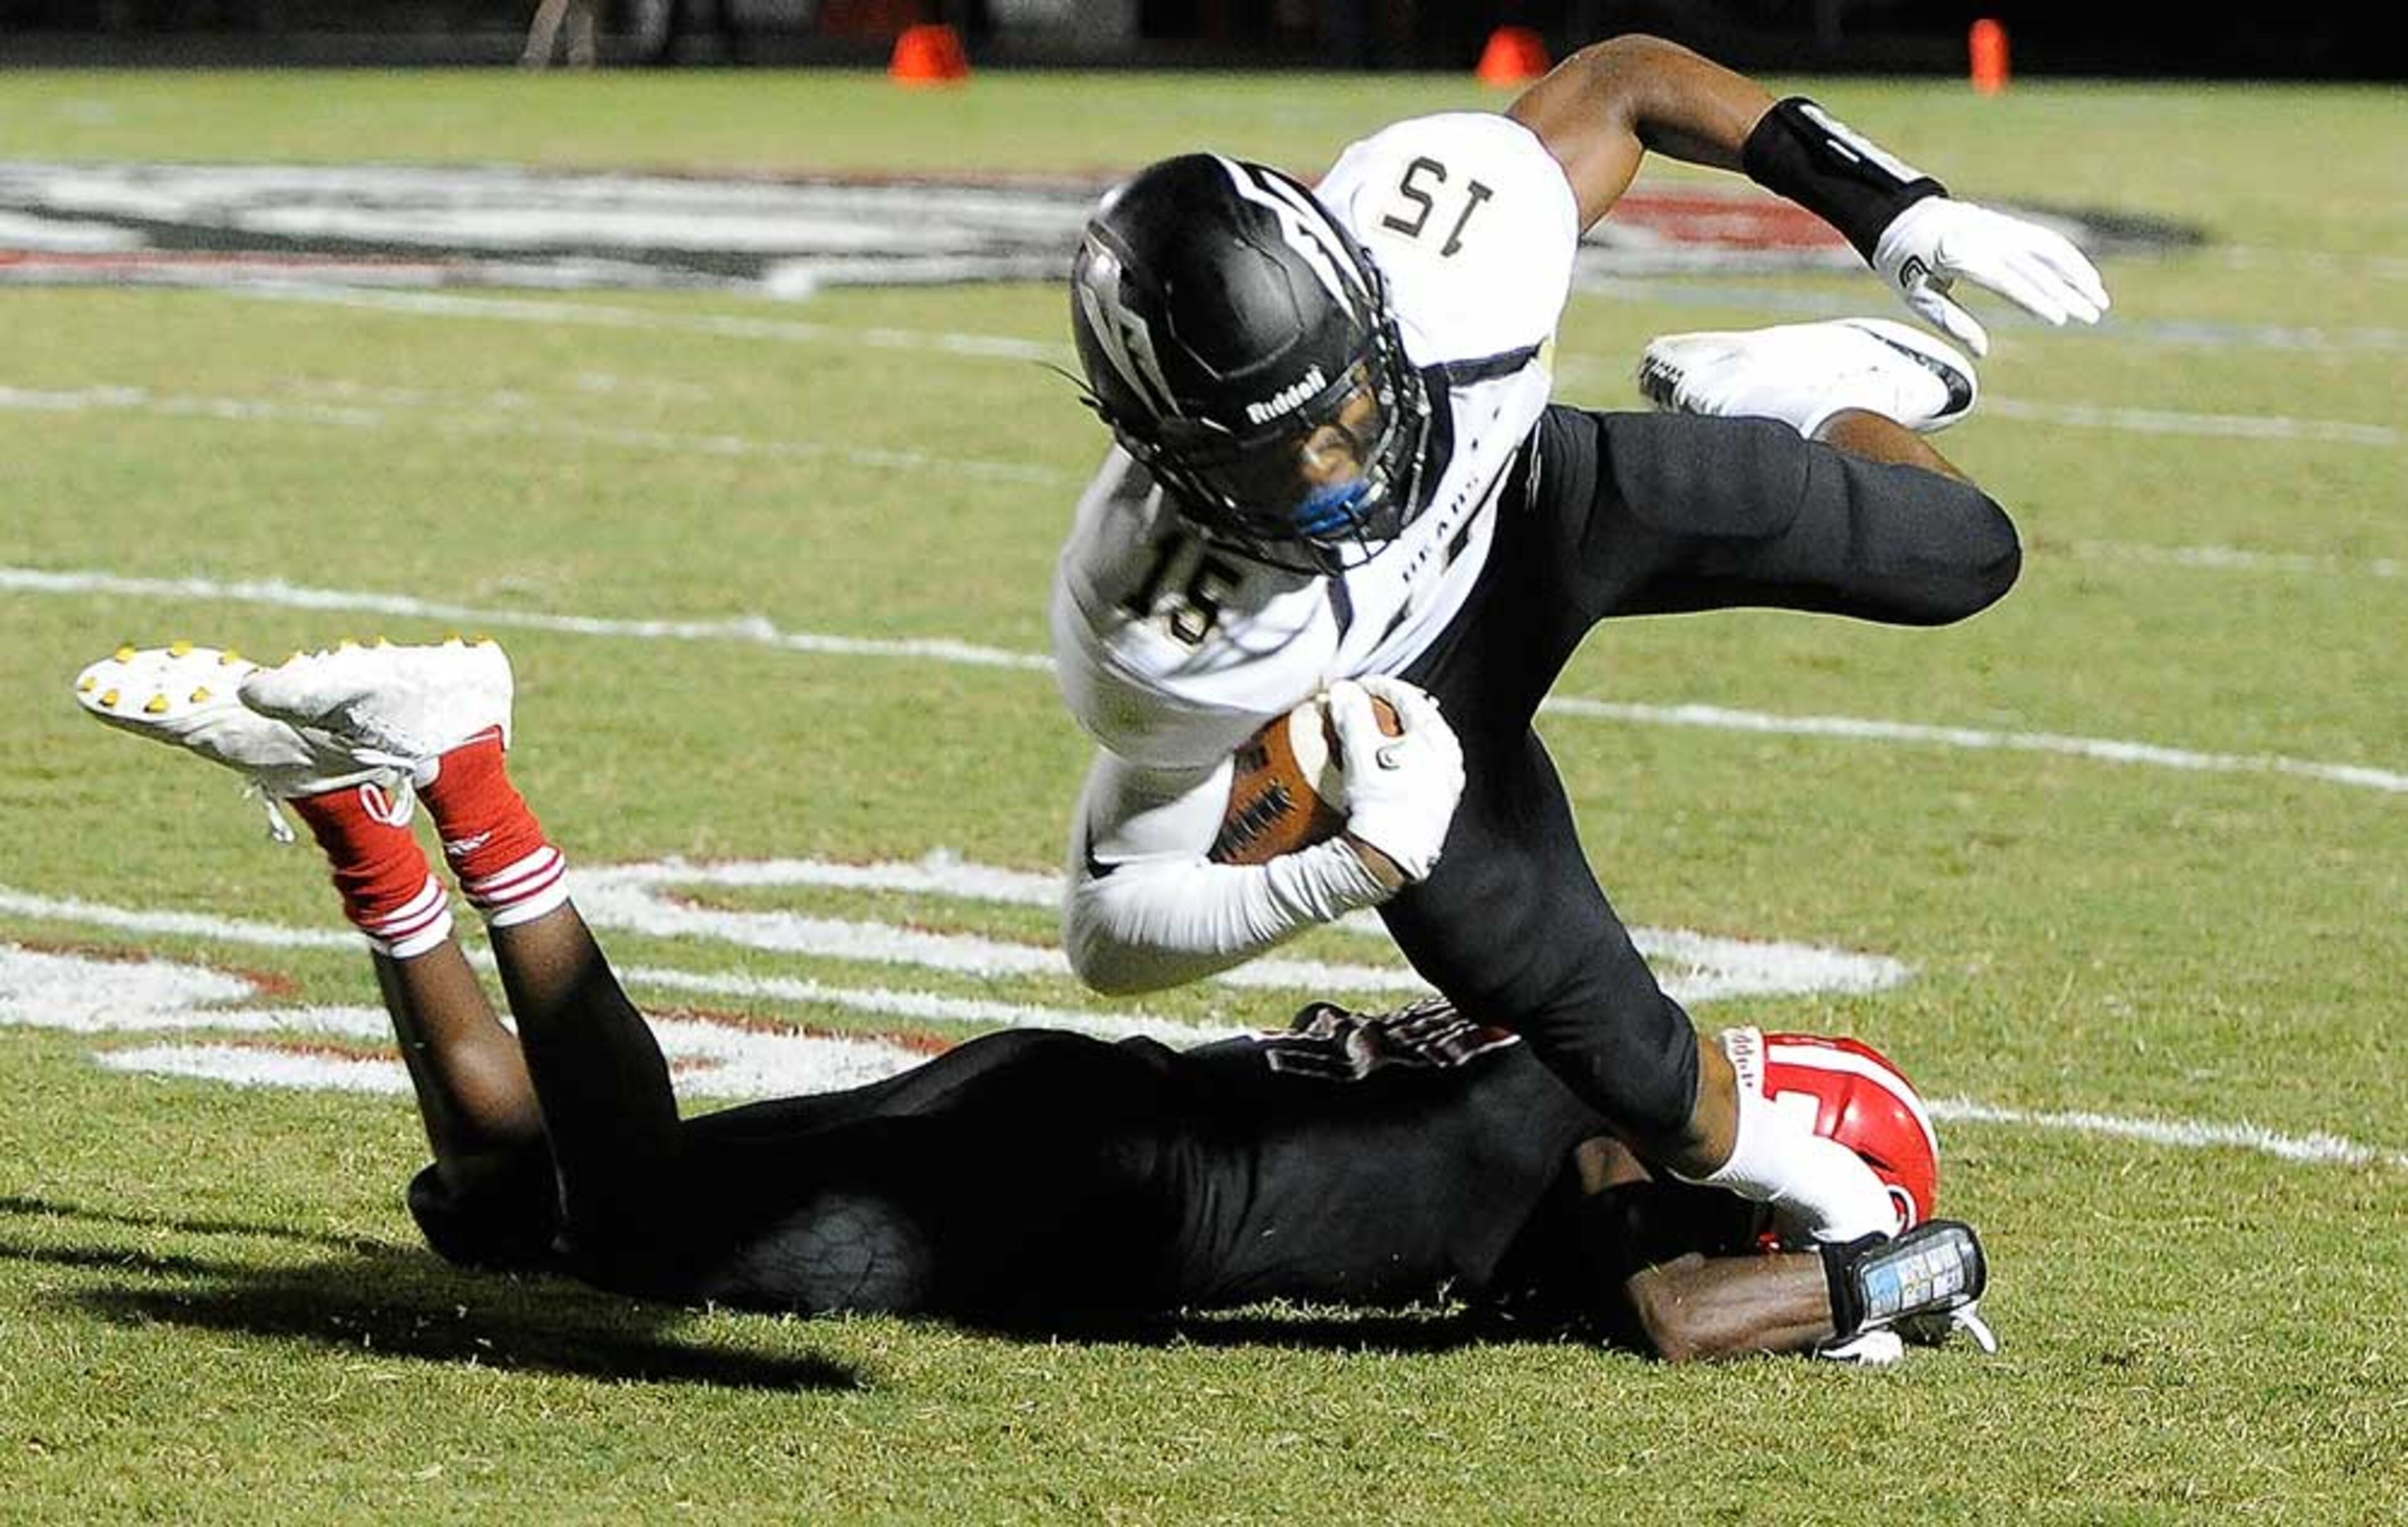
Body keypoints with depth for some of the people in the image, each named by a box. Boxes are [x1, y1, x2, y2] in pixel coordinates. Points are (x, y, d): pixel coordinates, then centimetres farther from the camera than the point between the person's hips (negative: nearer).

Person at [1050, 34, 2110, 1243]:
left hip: (1530, 491, 3)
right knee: (1640, 1076, -3)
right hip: (1389, 723, -2)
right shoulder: (1162, 644, -44)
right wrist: (1352, 871, -43)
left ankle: (1828, 400, 42)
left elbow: (1622, 79, -19)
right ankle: (1806, 1192, 34)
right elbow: (1113, 931, -29)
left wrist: (1892, 208, -21)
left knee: (1963, 555, 6)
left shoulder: (1438, 244, -41)